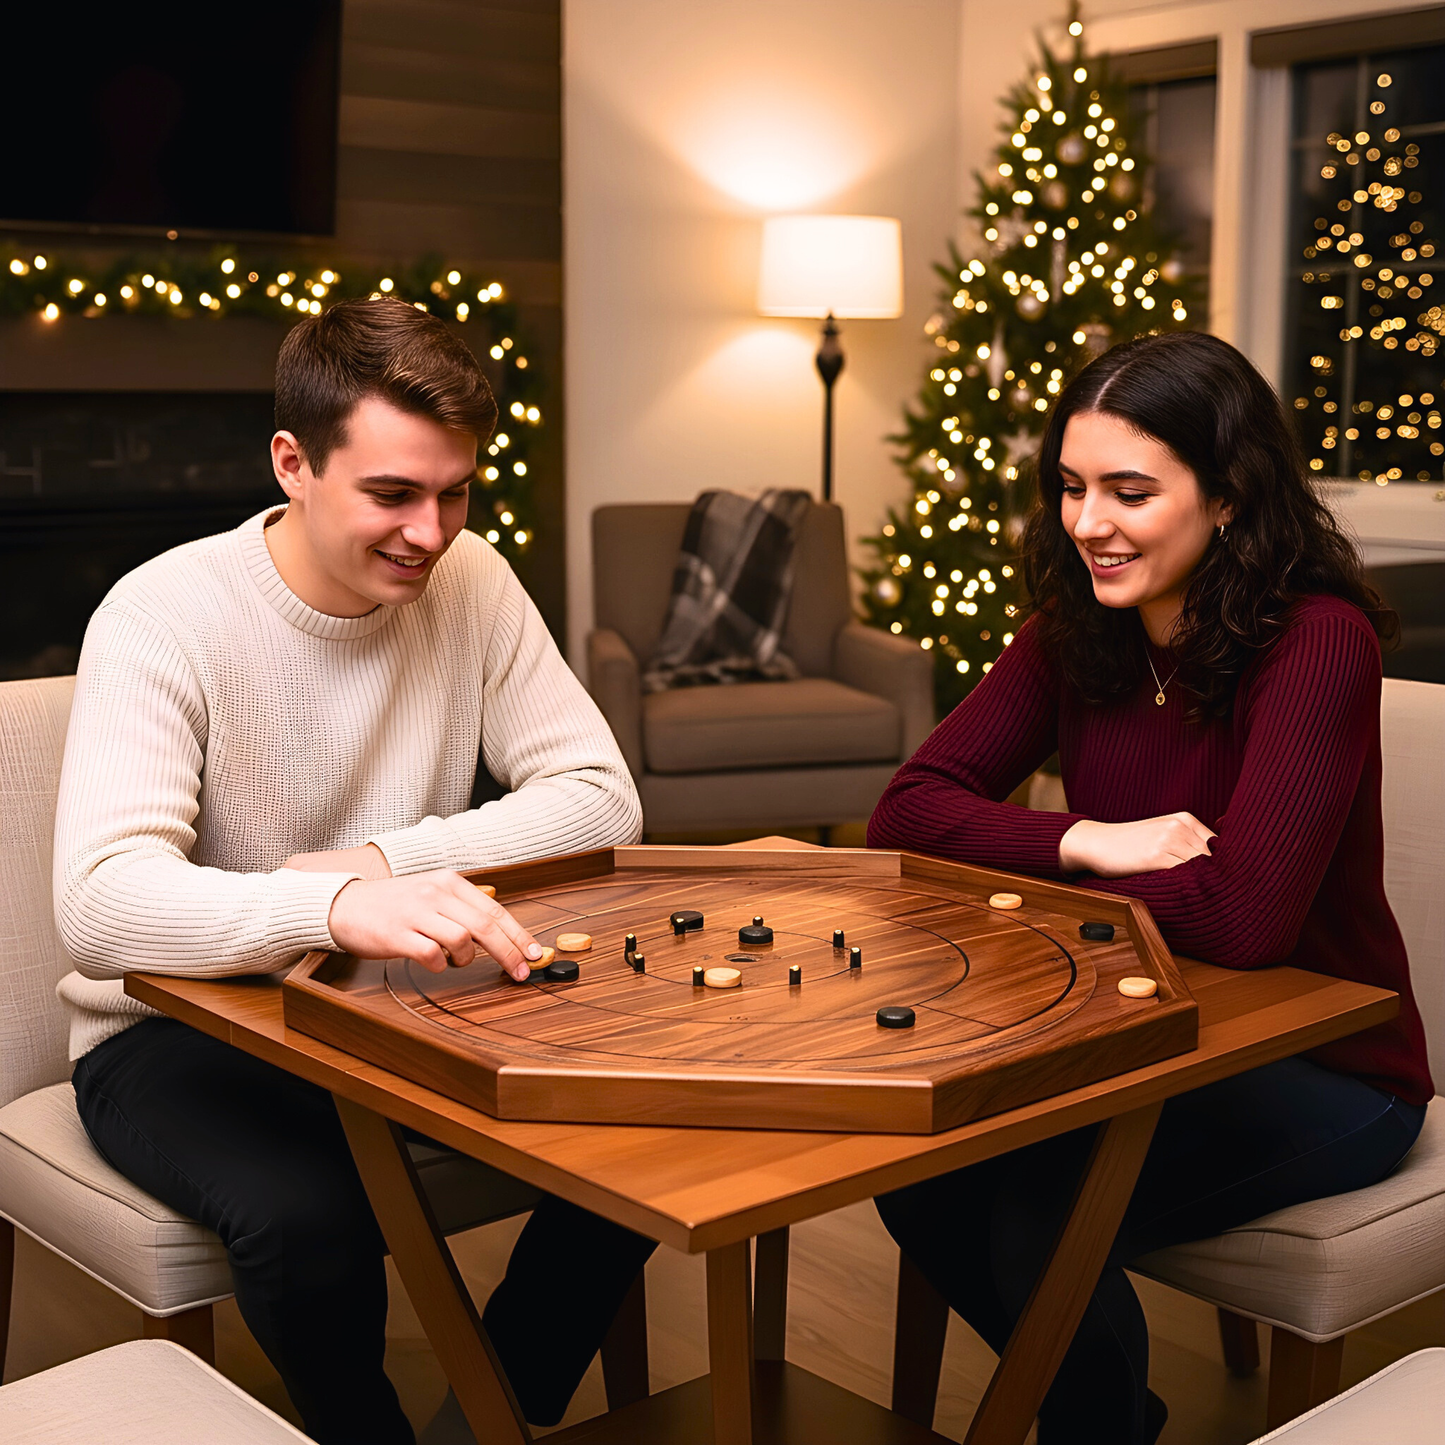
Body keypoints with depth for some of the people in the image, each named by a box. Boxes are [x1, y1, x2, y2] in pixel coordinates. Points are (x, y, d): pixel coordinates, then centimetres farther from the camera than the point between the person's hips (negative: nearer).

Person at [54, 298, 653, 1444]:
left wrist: (385, 860, -22)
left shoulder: (469, 583, -4)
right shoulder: (166, 616, -19)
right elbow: (98, 899, -33)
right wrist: (333, 905, -52)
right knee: (305, 1216, -33)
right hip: (179, 1027, -4)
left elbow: (601, 797, -7)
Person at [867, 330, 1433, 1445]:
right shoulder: (1076, 633, -2)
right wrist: (1084, 842, -21)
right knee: (916, 1164, -12)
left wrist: (1037, 876, -18)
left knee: (1040, 1206, -26)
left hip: (1324, 1071, -6)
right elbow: (908, 810, -5)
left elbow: (1242, 915, -33)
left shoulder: (1318, 641, -22)